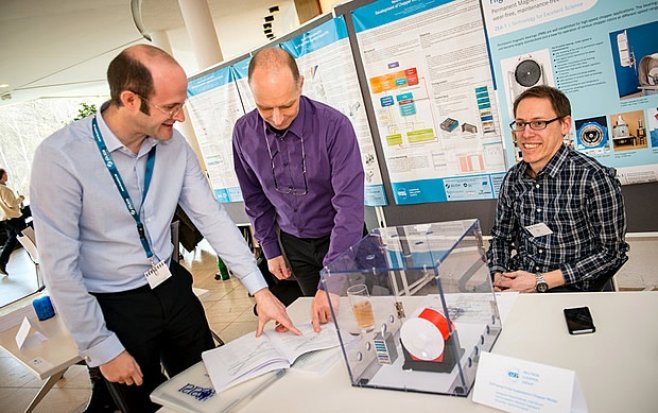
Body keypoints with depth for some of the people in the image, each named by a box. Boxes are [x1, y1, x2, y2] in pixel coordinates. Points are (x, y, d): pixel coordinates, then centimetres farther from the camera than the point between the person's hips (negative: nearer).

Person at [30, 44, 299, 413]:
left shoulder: (173, 144, -8)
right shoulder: (61, 157, -22)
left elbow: (212, 216, -6)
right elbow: (59, 266, -19)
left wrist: (260, 289, -10)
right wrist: (101, 348, -13)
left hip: (174, 288, 4)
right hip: (114, 308, -4)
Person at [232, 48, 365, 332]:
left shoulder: (334, 126, -26)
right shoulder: (244, 132, -12)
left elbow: (350, 203, -30)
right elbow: (255, 198, 2)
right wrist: (270, 250, 5)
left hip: (339, 238, -3)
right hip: (292, 243, 3)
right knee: (319, 318, 16)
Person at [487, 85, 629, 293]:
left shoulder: (593, 177, -13)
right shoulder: (513, 178, 4)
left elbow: (611, 252, -10)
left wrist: (541, 282, -15)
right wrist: (498, 275, -6)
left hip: (571, 289, -3)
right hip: (516, 283, 4)